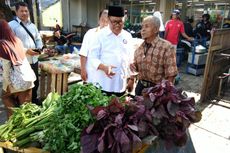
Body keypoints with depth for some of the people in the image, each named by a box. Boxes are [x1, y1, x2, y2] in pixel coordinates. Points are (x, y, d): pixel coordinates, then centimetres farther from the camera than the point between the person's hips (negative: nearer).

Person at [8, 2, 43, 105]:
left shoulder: (32, 25, 14)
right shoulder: (11, 25, -7)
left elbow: (38, 39, 19)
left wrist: (39, 48, -2)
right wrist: (26, 51, -21)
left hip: (34, 60, 6)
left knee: (35, 82, 19)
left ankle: (34, 100, 40)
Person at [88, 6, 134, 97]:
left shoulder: (128, 36, 8)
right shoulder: (101, 35, -4)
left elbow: (130, 59, 14)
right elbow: (93, 57, -6)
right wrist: (104, 67, -23)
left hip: (121, 84, 4)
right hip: (104, 84, -3)